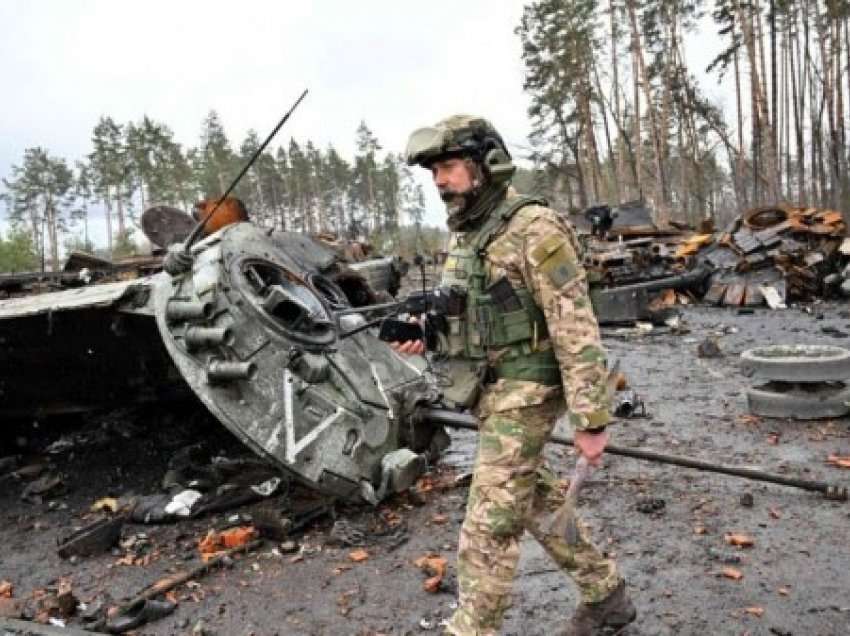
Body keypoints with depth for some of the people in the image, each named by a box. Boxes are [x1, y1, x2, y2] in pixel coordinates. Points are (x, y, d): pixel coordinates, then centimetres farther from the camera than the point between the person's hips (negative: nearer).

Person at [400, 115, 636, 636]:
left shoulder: (536, 230, -17)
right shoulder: (467, 234, 10)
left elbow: (577, 330, -20)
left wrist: (591, 419, -20)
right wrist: (425, 334, 1)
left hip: (522, 395, -9)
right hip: (491, 392, 9)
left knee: (488, 527, -3)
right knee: (538, 502, 20)